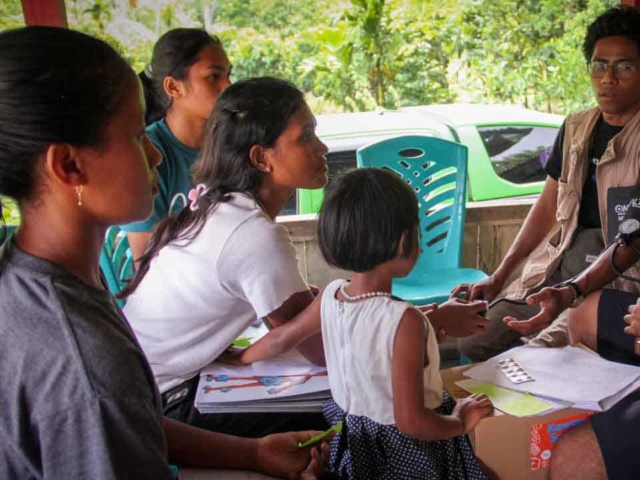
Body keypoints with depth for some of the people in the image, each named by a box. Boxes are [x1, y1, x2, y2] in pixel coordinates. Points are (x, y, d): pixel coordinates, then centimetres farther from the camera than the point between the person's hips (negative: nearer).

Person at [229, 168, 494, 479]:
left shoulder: (330, 296, -11)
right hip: (404, 452, -6)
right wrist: (461, 422, -11)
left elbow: (281, 339, 7)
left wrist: (240, 359, 27)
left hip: (350, 439, 7)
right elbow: (410, 422, -29)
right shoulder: (405, 320, -31)